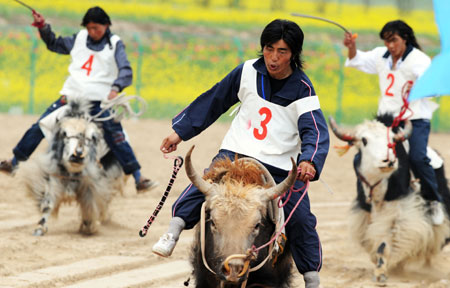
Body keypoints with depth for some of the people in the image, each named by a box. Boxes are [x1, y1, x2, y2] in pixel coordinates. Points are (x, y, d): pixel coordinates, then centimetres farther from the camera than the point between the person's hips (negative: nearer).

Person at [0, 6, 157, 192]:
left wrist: (115, 88, -29)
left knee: (116, 138, -18)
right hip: (71, 96, 4)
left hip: (100, 101, -4)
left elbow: (126, 72, -11)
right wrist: (43, 27, 14)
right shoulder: (79, 39, 12)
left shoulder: (115, 44, 1)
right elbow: (54, 44, 28)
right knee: (39, 127, 4)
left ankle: (138, 179, -16)